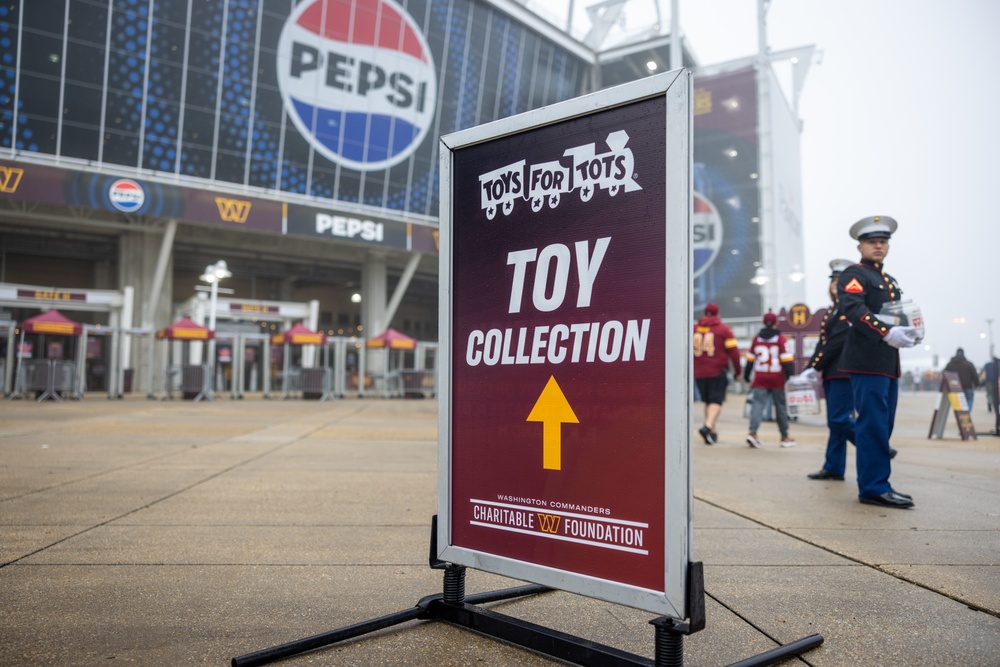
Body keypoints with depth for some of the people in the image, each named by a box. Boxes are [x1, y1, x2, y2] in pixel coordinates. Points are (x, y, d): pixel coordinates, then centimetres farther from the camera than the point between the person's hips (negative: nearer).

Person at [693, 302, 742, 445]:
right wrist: (737, 370, 5)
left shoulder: (694, 329, 9)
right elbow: (733, 351, -4)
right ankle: (708, 426, -26)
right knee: (716, 401, -4)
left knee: (708, 401, 15)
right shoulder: (723, 329, -1)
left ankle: (712, 433, 17)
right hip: (717, 372, -4)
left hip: (699, 373, 4)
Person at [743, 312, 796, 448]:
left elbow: (750, 359, 11)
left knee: (758, 404, -4)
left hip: (760, 379, 2)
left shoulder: (756, 339, 8)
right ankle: (785, 437, 19)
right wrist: (790, 375, -5)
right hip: (777, 379, -2)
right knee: (780, 407, 9)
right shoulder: (781, 339, -3)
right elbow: (787, 359, -9)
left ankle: (752, 432, -24)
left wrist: (746, 377, 18)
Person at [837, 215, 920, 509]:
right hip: (867, 360, -9)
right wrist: (887, 333, -31)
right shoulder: (853, 274, -4)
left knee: (882, 425, 11)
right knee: (873, 424, -9)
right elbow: (853, 309, -20)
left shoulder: (890, 281, 23)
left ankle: (877, 484, 18)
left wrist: (910, 331, 0)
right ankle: (874, 487, -5)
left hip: (889, 362, 9)